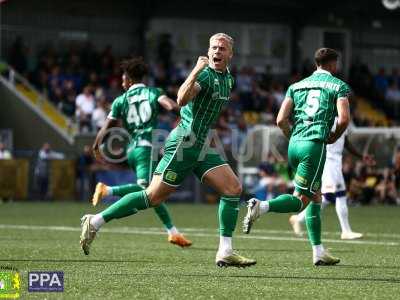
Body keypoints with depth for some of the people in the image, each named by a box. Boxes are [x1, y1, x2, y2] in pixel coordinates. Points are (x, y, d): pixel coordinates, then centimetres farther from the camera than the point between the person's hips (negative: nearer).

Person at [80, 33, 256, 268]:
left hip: (202, 147, 8)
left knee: (234, 188, -6)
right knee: (154, 197, -7)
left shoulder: (228, 79, 14)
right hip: (184, 143, -8)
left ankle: (225, 252, -5)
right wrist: (196, 72, -39)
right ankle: (95, 222, 3)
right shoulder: (205, 74, -14)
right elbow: (182, 99, -33)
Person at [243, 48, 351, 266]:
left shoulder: (296, 86, 19)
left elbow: (281, 120, 8)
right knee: (300, 200, -6)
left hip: (294, 144, 6)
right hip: (314, 145, -6)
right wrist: (333, 137, 10)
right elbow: (343, 119, -9)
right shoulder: (339, 86, 5)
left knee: (315, 197, 15)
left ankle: (319, 252, 13)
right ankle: (261, 206, -31)